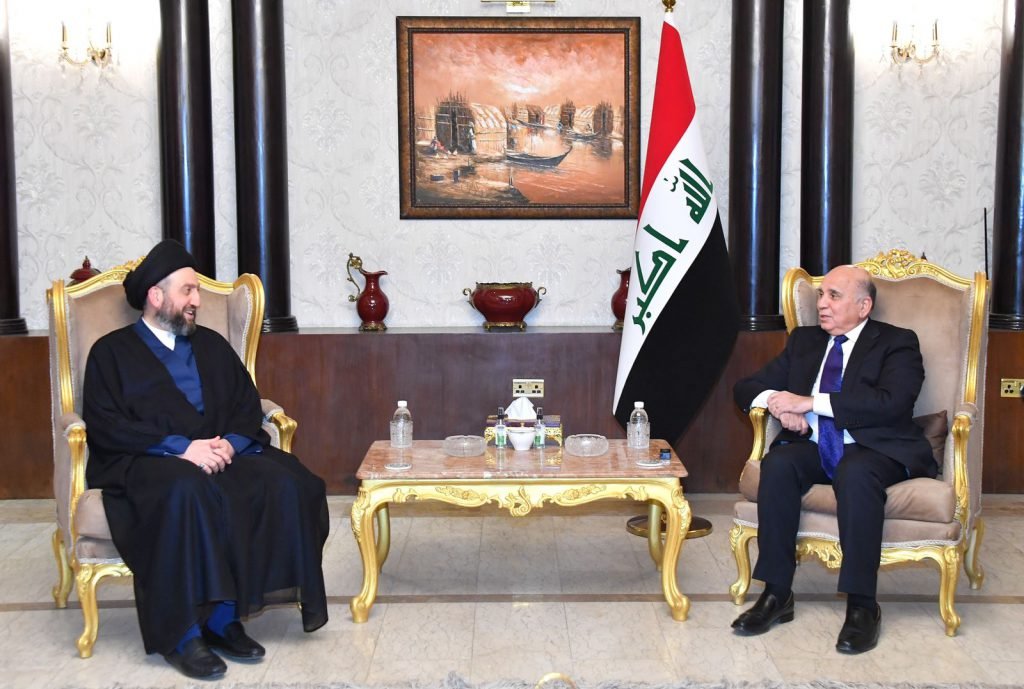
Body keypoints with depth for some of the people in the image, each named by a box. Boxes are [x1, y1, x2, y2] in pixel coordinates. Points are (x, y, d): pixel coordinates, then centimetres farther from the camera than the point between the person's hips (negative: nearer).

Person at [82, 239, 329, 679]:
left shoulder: (211, 344, 24)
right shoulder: (112, 351, 10)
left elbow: (247, 404, 16)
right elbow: (105, 424, -4)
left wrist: (230, 443, -7)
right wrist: (180, 447, -16)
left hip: (220, 455, 4)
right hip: (146, 463, -4)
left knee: (283, 482, -26)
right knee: (188, 491, -39)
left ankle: (225, 615, -21)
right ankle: (180, 633, -28)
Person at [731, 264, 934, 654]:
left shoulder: (897, 343, 3)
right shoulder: (804, 340, 18)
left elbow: (890, 402, -16)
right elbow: (747, 387, 16)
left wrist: (810, 401, -18)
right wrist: (776, 402, -9)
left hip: (874, 450, -4)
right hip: (814, 446, 4)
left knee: (855, 473, -38)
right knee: (778, 464, -29)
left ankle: (862, 605, -29)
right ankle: (776, 594, -23)